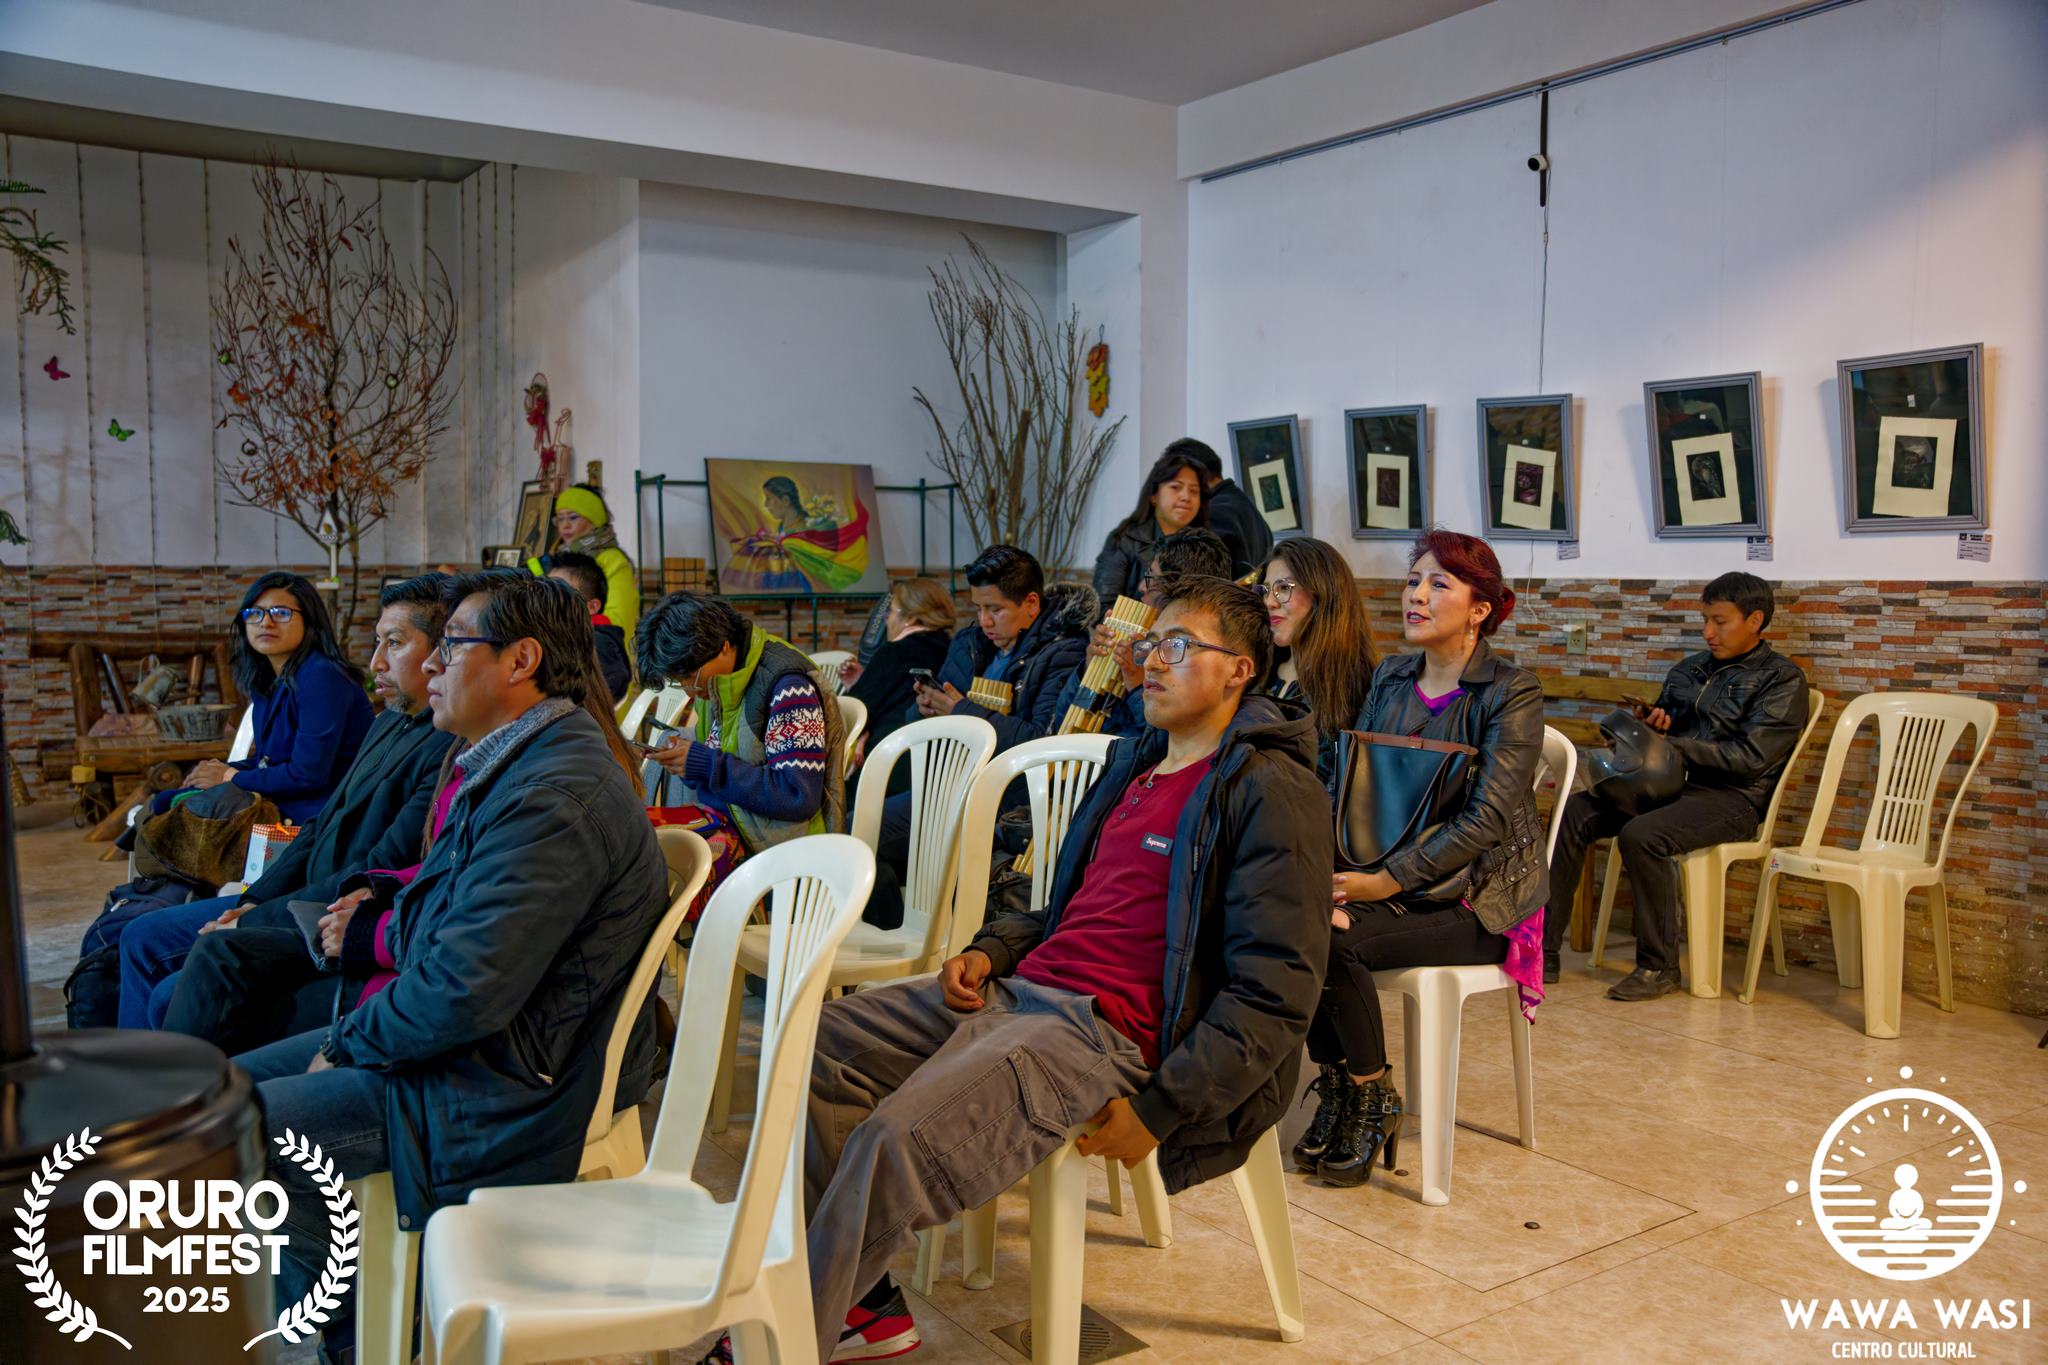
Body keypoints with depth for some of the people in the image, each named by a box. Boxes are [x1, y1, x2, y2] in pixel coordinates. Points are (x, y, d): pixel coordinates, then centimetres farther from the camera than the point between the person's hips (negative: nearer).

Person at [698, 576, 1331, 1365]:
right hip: (1018, 989, 10)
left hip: (1106, 1028, -10)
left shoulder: (1271, 790, -8)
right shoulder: (1137, 764, 20)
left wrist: (1161, 1110, -18)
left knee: (898, 1140, -28)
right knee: (812, 1043, 2)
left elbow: (1277, 995, -14)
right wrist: (994, 948, 10)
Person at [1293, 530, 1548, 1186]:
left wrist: (1386, 881, -24)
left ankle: (1372, 1099, -4)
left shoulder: (1512, 694, -9)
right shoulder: (1390, 679, 10)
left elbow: (1488, 818, -17)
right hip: (1387, 877, 5)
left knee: (1333, 940, -28)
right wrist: (1336, 872, -12)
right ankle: (1334, 1084, -3)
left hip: (1478, 895, -5)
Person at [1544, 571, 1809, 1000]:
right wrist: (1654, 726, 3)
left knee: (1641, 834, -33)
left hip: (1732, 798, -7)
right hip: (1672, 785, 7)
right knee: (1573, 812, -14)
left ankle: (1659, 967, -19)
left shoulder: (1782, 679, -1)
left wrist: (1673, 746, -15)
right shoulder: (1690, 668, 20)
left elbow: (1750, 758, -13)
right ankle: (1544, 950, -15)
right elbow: (1662, 725, 29)